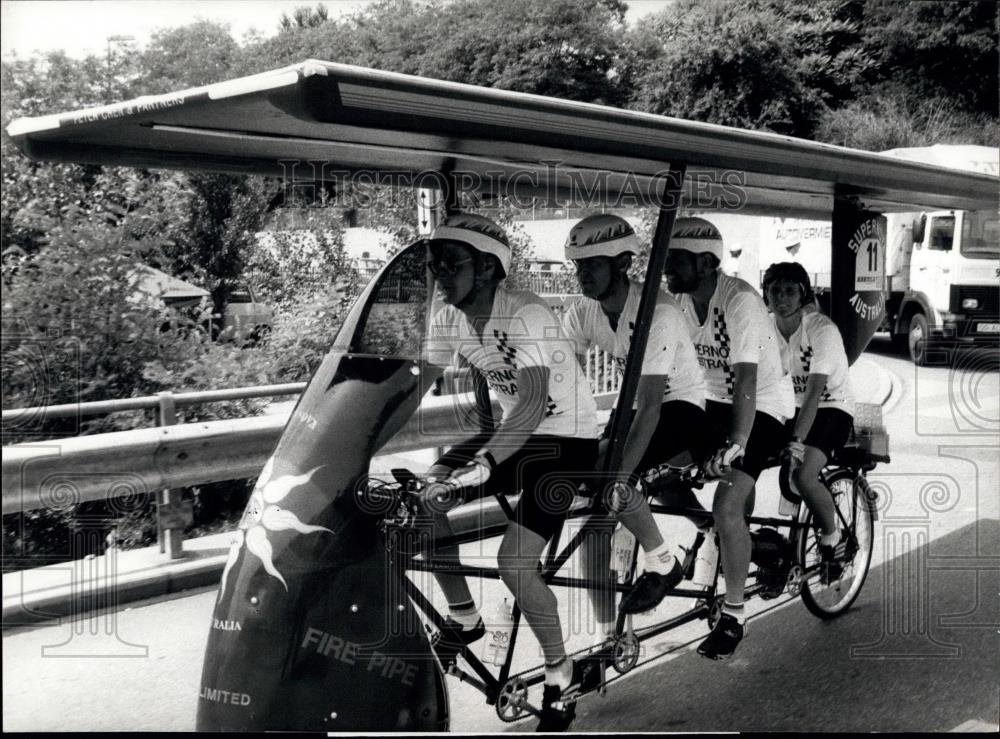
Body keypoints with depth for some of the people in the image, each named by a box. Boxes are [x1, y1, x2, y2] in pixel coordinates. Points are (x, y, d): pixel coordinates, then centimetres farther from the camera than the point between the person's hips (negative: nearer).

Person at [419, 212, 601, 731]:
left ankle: (563, 675, 5)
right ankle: (463, 619, 9)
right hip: (515, 432, 7)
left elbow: (535, 400, -39)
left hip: (566, 439, -7)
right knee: (421, 495, -11)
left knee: (514, 564, -19)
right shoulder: (448, 318, -4)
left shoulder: (527, 316, -27)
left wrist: (483, 464, -52)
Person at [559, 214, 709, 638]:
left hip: (684, 403, -7)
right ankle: (605, 636, 1)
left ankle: (662, 563, -2)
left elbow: (650, 407, -36)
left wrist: (617, 477, -45)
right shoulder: (582, 314, -10)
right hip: (634, 403, 7)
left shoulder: (657, 313, -30)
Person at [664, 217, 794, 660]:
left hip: (763, 407, -7)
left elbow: (746, 379, -34)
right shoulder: (678, 300, -5)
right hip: (714, 401, 7)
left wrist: (736, 443, -43)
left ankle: (733, 617, -5)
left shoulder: (740, 301, -26)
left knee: (727, 507, -20)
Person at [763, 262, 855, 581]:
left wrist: (797, 441, -40)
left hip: (832, 409, -5)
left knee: (802, 474, -28)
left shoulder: (822, 330, -22)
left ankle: (831, 536, -2)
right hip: (790, 408, 6)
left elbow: (814, 393, -29)